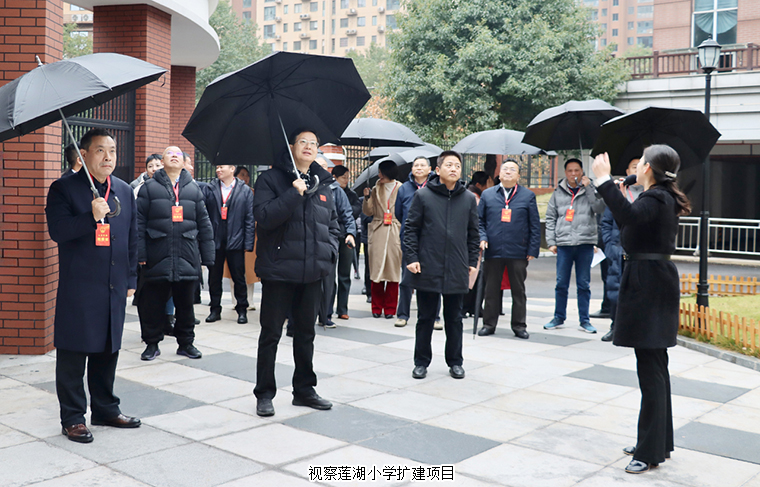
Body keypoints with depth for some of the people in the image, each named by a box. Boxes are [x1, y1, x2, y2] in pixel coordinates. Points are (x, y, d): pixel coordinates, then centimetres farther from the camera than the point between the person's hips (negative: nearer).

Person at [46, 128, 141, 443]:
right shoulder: (64, 189, -3)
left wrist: (131, 279, 14)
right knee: (73, 354, 2)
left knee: (108, 352, 14)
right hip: (78, 289, -5)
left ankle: (105, 408, 27)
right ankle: (72, 418, 12)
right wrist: (92, 217, -24)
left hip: (114, 287, 5)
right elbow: (57, 231, -13)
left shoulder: (124, 191, 13)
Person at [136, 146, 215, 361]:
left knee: (185, 303, 10)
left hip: (186, 258, 2)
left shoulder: (193, 188, 12)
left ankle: (186, 343, 23)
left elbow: (204, 223, 11)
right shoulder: (150, 187, 4)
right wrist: (140, 253, -8)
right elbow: (139, 222, -1)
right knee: (152, 303, 4)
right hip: (157, 257, -2)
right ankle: (152, 343, 18)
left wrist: (207, 256, 5)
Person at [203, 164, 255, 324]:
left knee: (239, 278, 5)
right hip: (214, 240, 2)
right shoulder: (208, 189, 6)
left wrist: (248, 243, -5)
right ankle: (215, 309, 20)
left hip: (235, 242, -2)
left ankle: (242, 310, 16)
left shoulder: (245, 191, 2)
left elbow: (249, 219, 0)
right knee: (214, 277, 9)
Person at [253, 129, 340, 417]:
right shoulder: (271, 179, -4)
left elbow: (333, 223, 19)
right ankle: (264, 393, 15)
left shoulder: (322, 184, 12)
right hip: (279, 271, -5)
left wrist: (330, 251, 3)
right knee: (271, 334, 3)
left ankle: (304, 390, 27)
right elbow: (264, 216, -18)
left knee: (306, 333, 15)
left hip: (312, 272, 5)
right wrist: (294, 194, -21)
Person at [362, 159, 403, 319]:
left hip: (395, 233, -2)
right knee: (376, 269, 0)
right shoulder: (376, 190, 13)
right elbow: (369, 212, 12)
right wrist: (367, 198, -3)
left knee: (393, 269, 0)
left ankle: (390, 308, 8)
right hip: (377, 233, 2)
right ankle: (377, 308, 9)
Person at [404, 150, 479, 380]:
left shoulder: (468, 198, 7)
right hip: (428, 270, -2)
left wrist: (472, 262, 9)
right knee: (425, 318, 7)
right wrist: (412, 257, -7)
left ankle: (455, 362, 23)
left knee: (454, 319, 11)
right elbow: (411, 229, 0)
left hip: (457, 272, 2)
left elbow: (473, 233, 12)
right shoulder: (423, 195, -1)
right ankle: (421, 362, 19)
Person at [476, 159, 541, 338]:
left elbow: (535, 226, 5)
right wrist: (482, 238, -5)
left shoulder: (528, 196, 6)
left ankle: (519, 325, 16)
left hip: (518, 253, -1)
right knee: (491, 290, 7)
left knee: (518, 290, 7)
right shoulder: (487, 194, 9)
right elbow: (479, 220, 12)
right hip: (493, 251, 1)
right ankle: (489, 324, 17)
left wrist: (533, 250, -2)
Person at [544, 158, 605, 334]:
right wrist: (551, 242, 3)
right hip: (564, 244, 1)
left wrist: (588, 188, -11)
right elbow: (550, 218, 10)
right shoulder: (558, 193, 10)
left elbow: (600, 208, -8)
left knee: (584, 285, 5)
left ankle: (584, 320, 12)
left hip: (585, 244, -1)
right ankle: (559, 317, 16)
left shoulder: (590, 190, 8)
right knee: (561, 284, 5)